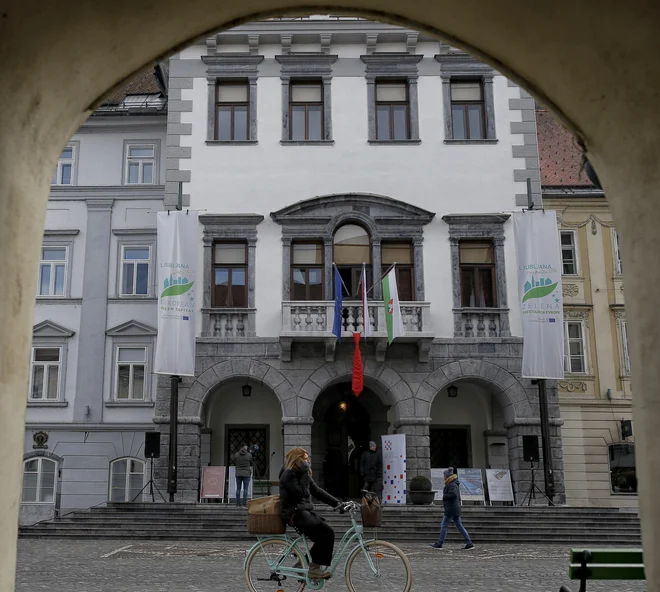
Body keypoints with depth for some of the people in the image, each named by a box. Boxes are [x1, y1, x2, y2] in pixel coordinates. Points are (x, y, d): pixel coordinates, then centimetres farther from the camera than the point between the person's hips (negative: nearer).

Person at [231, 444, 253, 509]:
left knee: (238, 489, 6)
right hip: (246, 474, -2)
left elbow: (235, 463, 10)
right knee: (245, 489, -1)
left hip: (238, 474, 2)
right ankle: (244, 504, -6)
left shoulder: (236, 455, 1)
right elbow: (251, 464, 8)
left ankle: (238, 504, 7)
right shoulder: (249, 455, -4)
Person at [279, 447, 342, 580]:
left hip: (306, 511, 9)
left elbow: (317, 491, 16)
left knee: (326, 535, -5)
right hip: (294, 513, -9)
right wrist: (305, 474, -13)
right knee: (327, 533, -20)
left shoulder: (301, 474, 17)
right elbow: (300, 493, -21)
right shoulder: (288, 474, -10)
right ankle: (314, 569, -12)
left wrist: (337, 503, 9)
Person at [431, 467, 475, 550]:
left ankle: (439, 544, 5)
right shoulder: (456, 485, 17)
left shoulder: (452, 485, -15)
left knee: (444, 526, -1)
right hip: (456, 509, 10)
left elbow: (453, 494, -32)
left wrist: (444, 496, -18)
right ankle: (469, 543, 5)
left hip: (451, 509, -10)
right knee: (460, 526, 9)